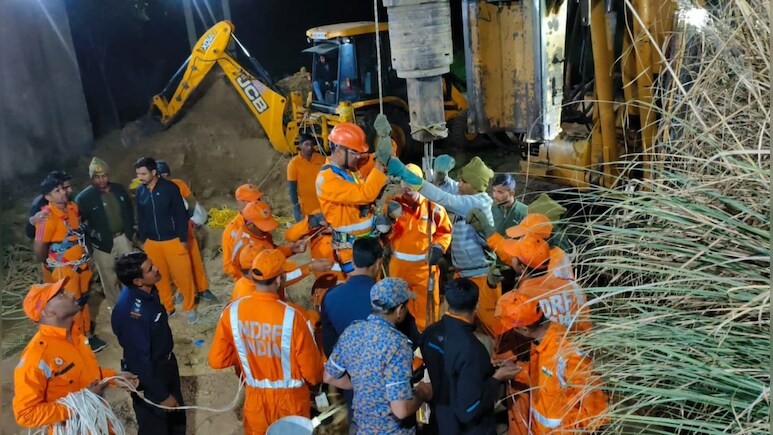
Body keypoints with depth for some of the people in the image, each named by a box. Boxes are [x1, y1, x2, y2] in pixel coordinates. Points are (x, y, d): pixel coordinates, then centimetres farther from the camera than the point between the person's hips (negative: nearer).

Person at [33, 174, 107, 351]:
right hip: (64, 268, -7)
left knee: (84, 299, 19)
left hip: (81, 262, 7)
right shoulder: (47, 217, -25)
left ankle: (88, 333, 35)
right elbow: (39, 247, -19)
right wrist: (49, 264, -2)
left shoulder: (73, 206, -3)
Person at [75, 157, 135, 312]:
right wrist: (92, 234, -21)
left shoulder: (118, 189, 1)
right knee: (109, 277, 6)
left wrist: (131, 229, 10)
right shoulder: (84, 197, -13)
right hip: (103, 243, -4)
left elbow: (129, 209, 15)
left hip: (123, 237, 4)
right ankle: (115, 306, 22)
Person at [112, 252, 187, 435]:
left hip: (166, 362, 7)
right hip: (149, 372, -7)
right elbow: (140, 360, -27)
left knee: (176, 413, 28)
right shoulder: (132, 312, -36)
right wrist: (161, 395, -17)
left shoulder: (147, 290, -11)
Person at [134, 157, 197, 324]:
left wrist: (183, 239, -9)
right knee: (160, 277, 14)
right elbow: (140, 217, 10)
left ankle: (189, 308, 21)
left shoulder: (170, 188, -13)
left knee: (182, 276, 3)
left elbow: (181, 214, -9)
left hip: (173, 240, -4)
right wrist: (142, 240, 11)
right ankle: (167, 308, 30)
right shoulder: (140, 191, 0)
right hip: (152, 243, 4)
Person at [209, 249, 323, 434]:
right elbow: (311, 368, -17)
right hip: (290, 397, -2)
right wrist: (315, 380, 6)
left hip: (255, 396, 3)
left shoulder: (233, 311, -18)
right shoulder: (291, 316, -28)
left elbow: (217, 360, -7)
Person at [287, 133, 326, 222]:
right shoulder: (294, 163, -9)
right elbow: (292, 188, -7)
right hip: (305, 209, -4)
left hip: (323, 205, 4)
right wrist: (296, 208, -11)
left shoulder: (321, 159, 1)